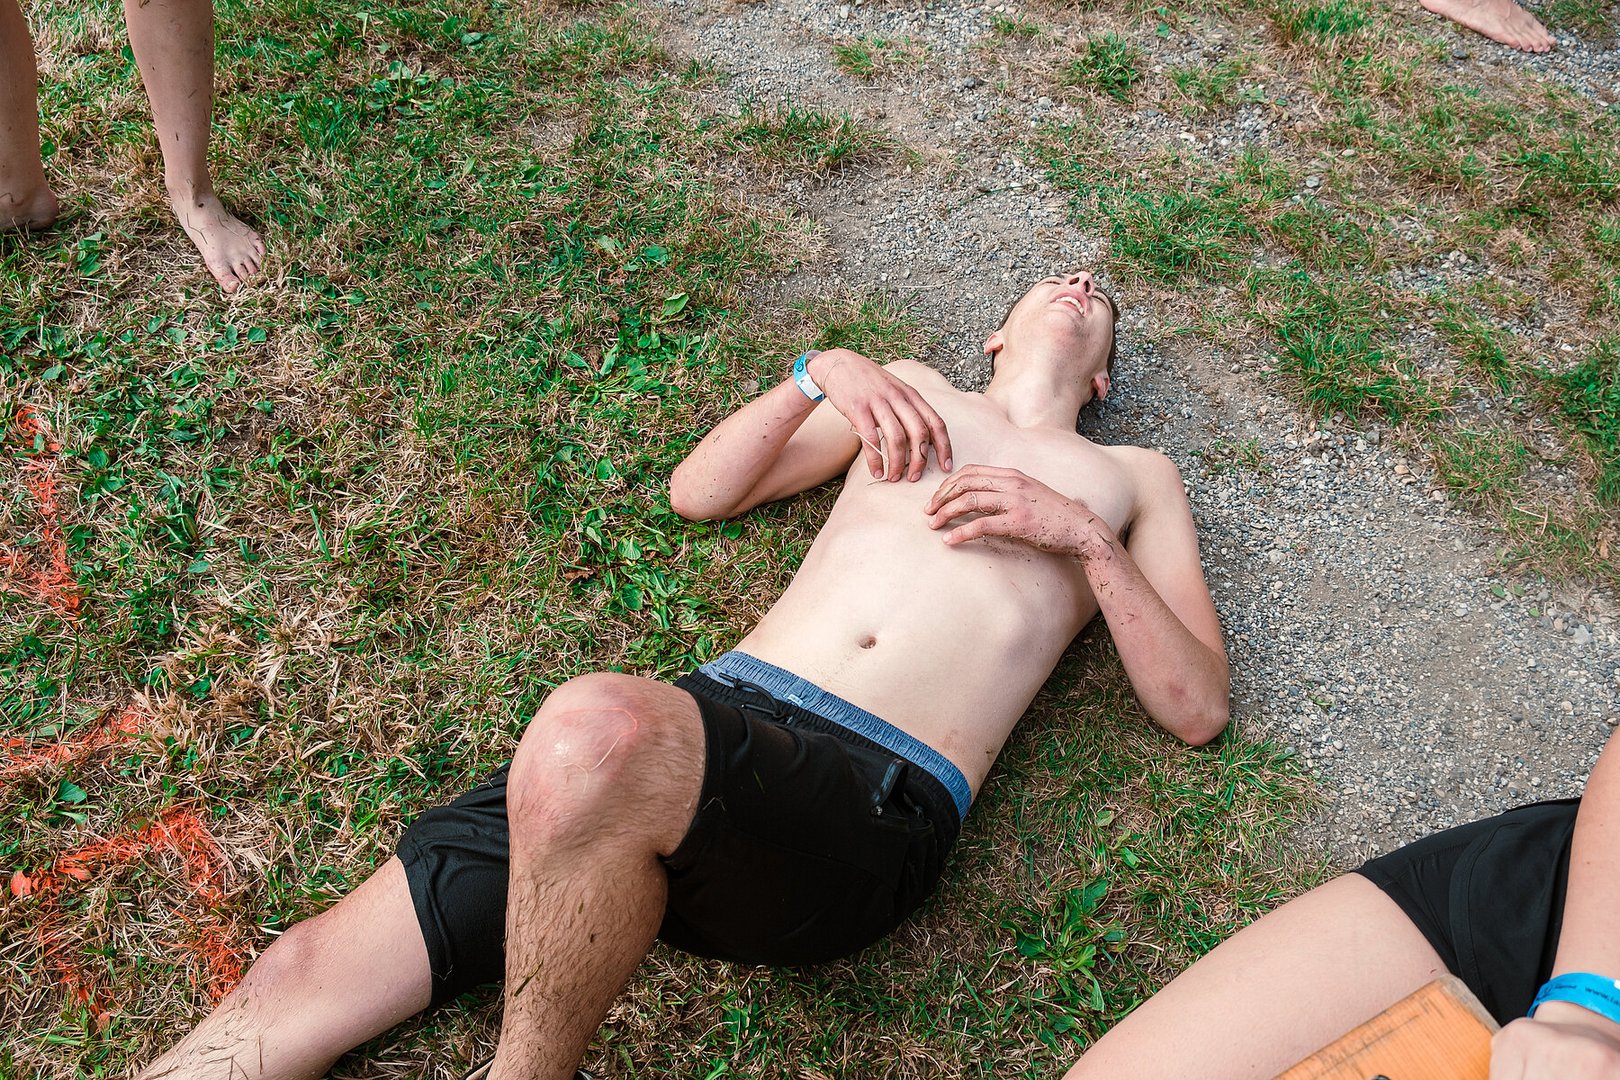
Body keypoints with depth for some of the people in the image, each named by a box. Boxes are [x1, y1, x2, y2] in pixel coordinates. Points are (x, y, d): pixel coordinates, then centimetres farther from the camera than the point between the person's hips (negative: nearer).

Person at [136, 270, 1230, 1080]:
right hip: (722, 714, 4)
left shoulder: (1131, 476, 24)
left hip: (878, 800, -3)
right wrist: (822, 371, 11)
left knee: (600, 729, -38)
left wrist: (1084, 535, 1)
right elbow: (700, 491, 25)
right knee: (306, 971, -10)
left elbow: (1198, 707, 13)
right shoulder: (909, 389, 30)